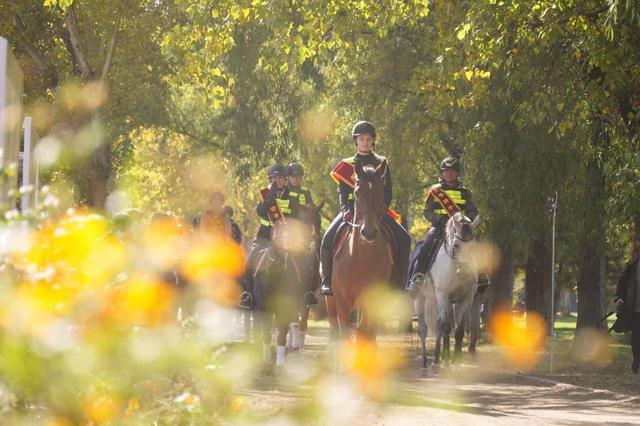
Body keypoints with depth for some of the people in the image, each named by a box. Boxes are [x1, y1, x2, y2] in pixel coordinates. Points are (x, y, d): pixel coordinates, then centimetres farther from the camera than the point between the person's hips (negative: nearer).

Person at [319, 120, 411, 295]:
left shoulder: (381, 164, 14)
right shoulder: (347, 165, 13)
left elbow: (388, 191, 8)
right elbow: (343, 192, 5)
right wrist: (346, 210, -14)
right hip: (352, 210, 0)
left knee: (404, 239, -20)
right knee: (328, 239, -24)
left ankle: (396, 280, -11)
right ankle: (327, 280, -11)